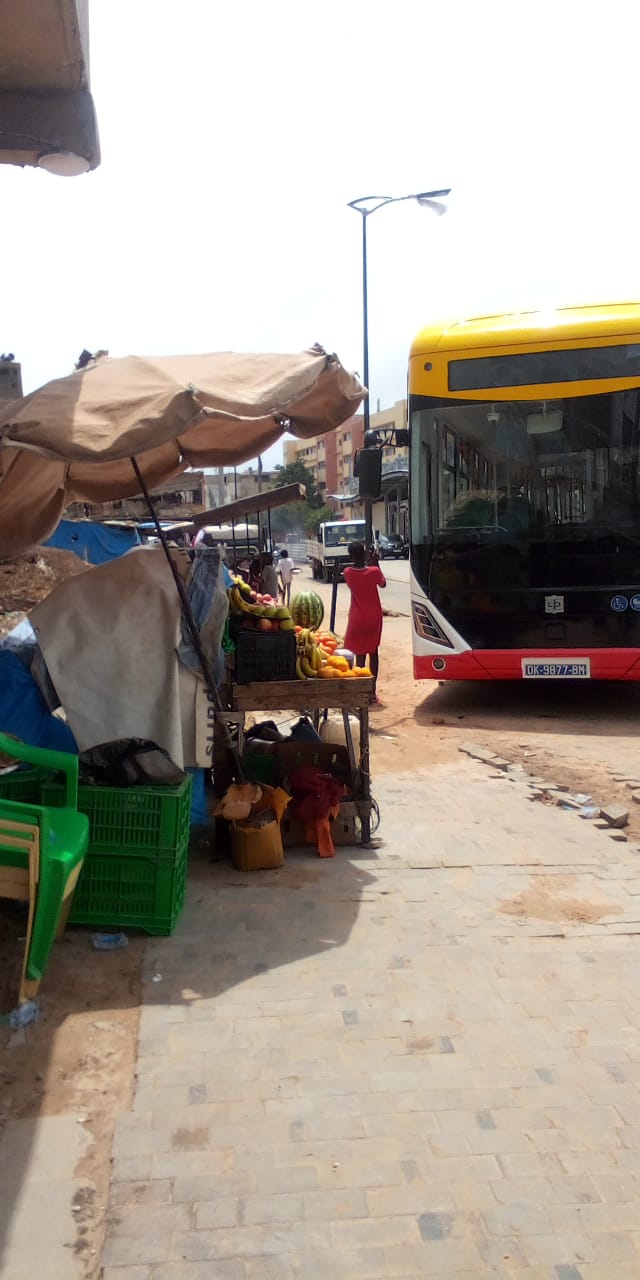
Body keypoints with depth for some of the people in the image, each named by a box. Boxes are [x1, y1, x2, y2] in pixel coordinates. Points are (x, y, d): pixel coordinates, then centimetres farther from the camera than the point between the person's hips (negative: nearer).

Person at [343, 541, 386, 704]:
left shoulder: (348, 573, -12)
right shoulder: (374, 571, -14)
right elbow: (383, 584, 6)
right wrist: (376, 564, 9)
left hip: (357, 619, 0)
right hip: (374, 617, 0)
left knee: (359, 654, 7)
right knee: (373, 652, 11)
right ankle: (373, 691, 12)